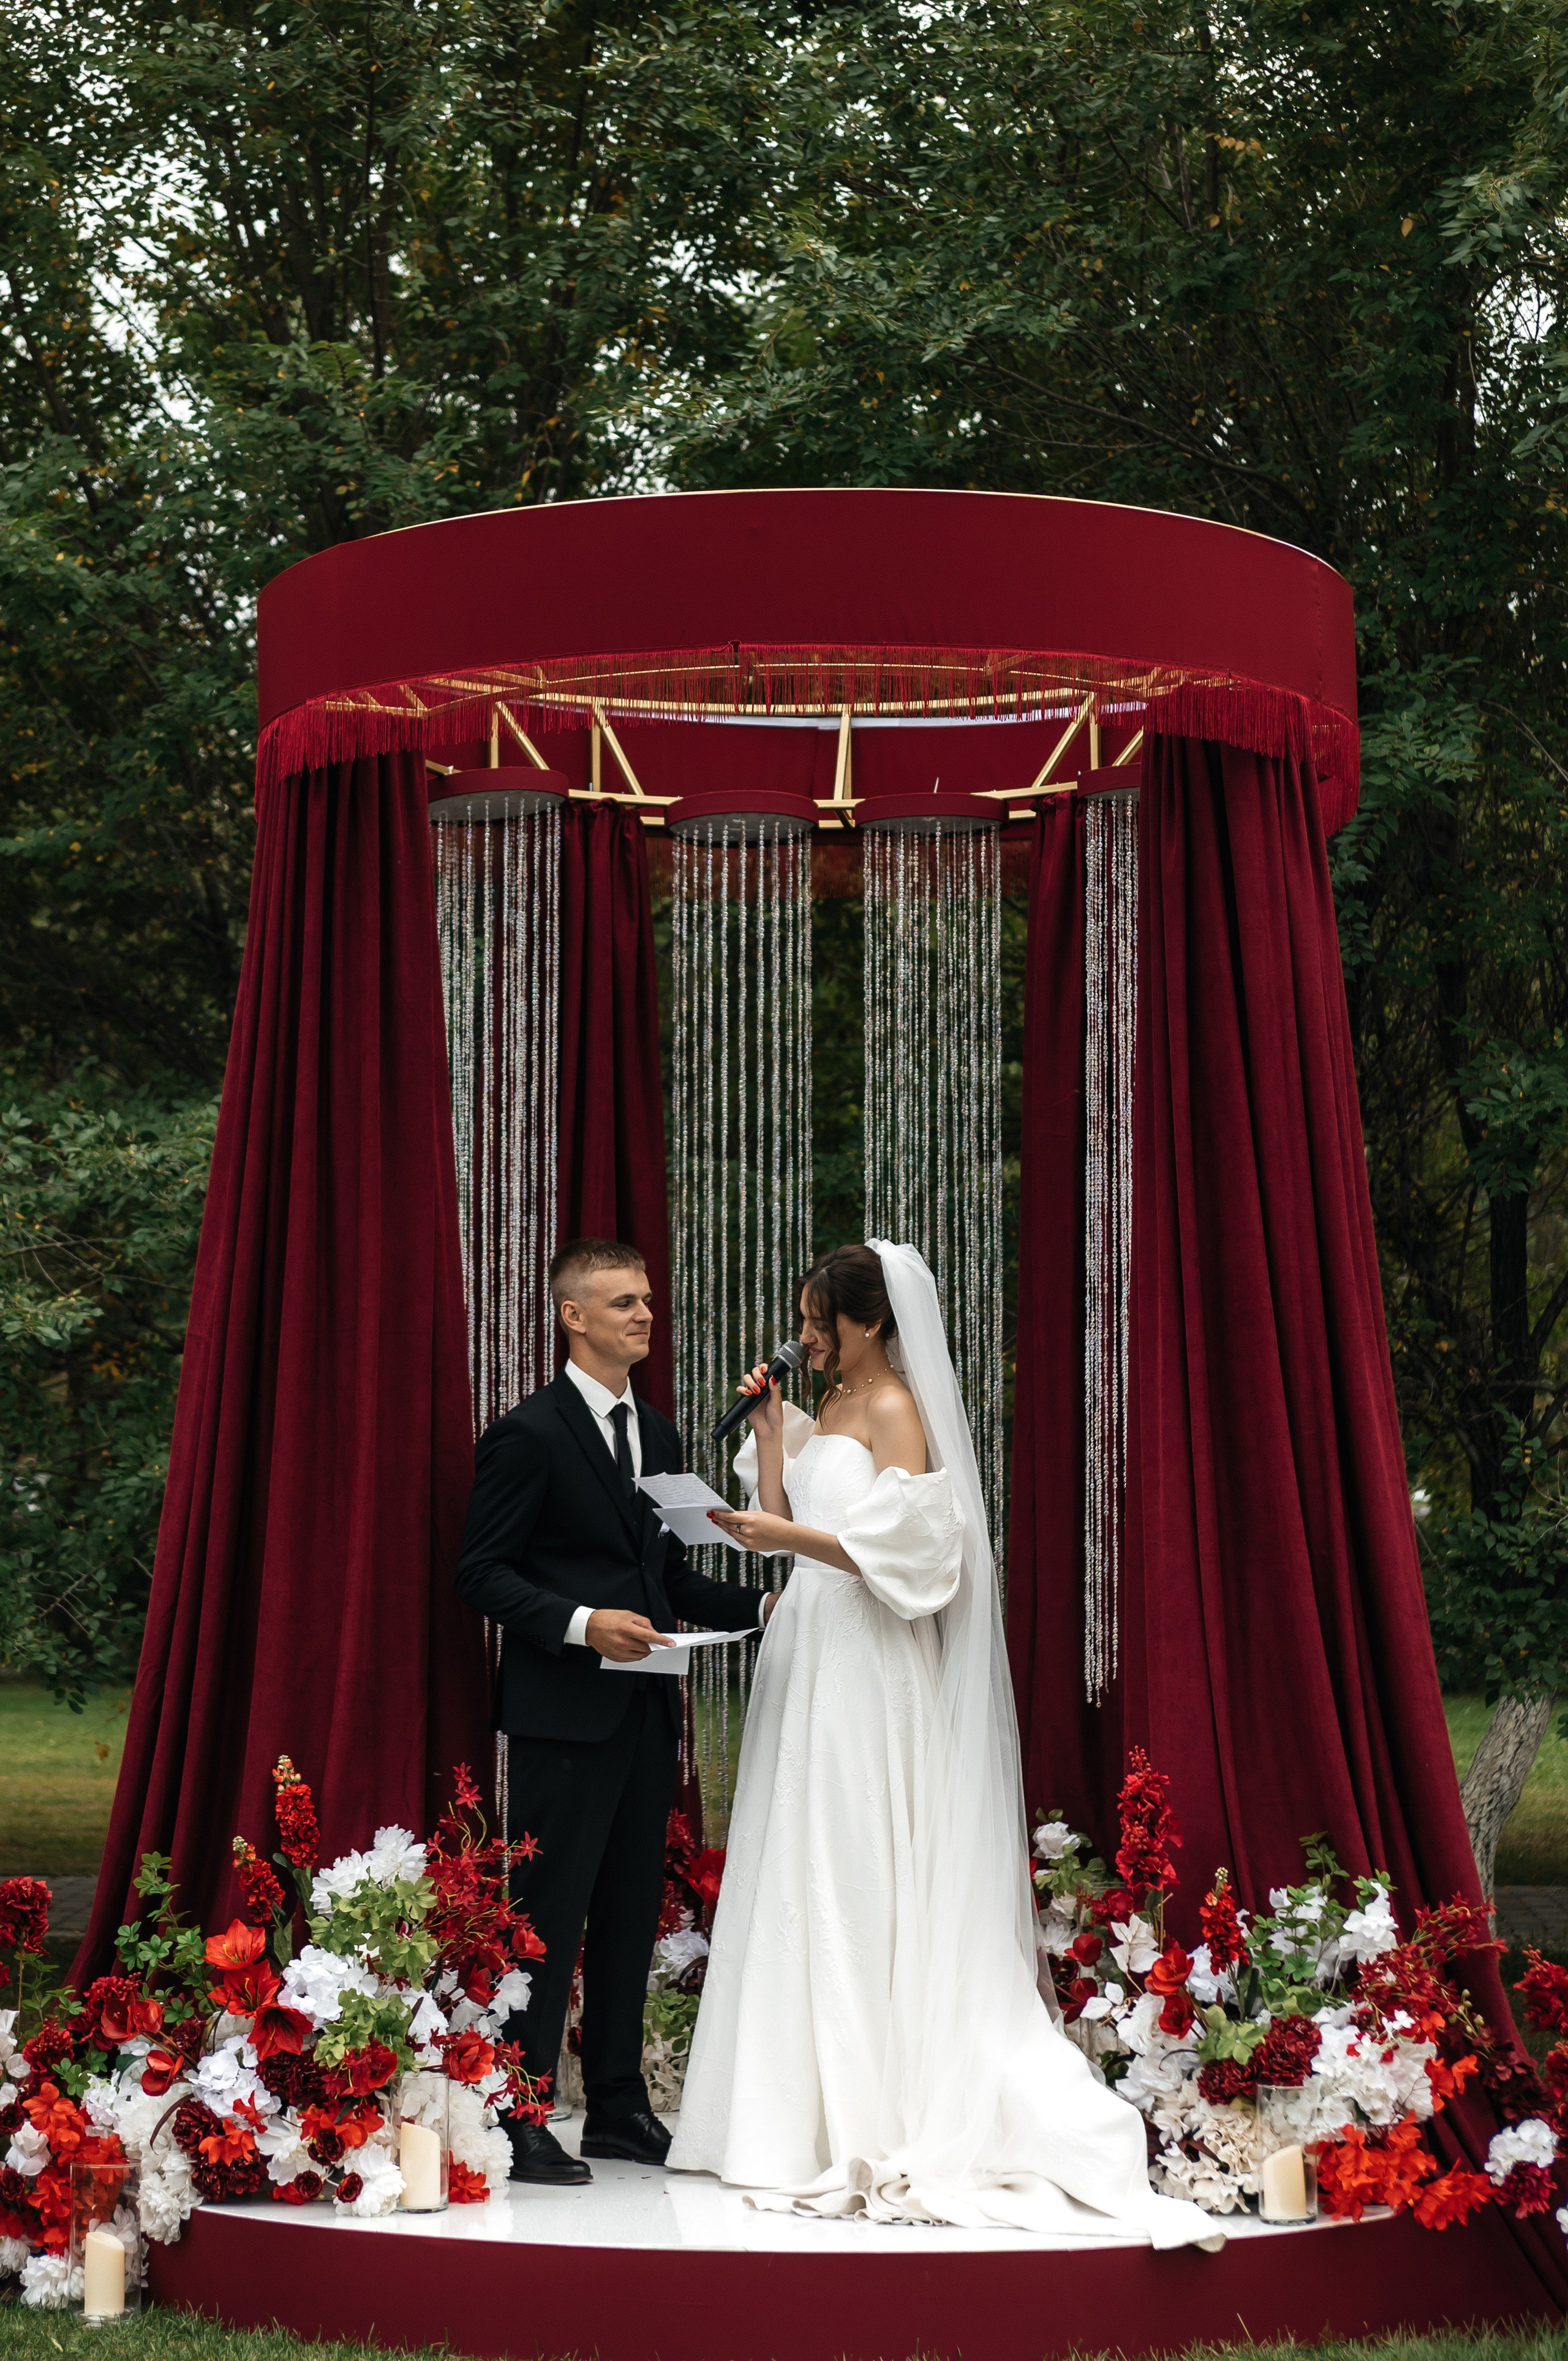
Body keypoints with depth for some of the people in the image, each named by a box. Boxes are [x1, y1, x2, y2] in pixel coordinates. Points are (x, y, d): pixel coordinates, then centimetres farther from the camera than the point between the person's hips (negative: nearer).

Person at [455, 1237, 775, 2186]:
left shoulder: (659, 1434, 16)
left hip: (645, 1712, 8)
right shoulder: (529, 1434, -8)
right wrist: (582, 1624, -23)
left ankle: (619, 2107, 21)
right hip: (564, 1714, -8)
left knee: (631, 1916, 12)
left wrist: (759, 1605, 7)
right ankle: (518, 2118, -1)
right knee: (549, 1918, -6)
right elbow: (484, 1572, -10)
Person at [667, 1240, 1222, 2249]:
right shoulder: (830, 1407, 16)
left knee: (856, 1874, -8)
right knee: (800, 1872, 8)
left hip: (868, 1665, -9)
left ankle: (871, 2125, -4)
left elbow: (899, 1553, -18)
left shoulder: (898, 1413, -11)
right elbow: (785, 1516, 15)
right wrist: (768, 1428, 8)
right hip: (809, 1653, 9)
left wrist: (789, 1536, -23)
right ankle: (806, 2105, 12)